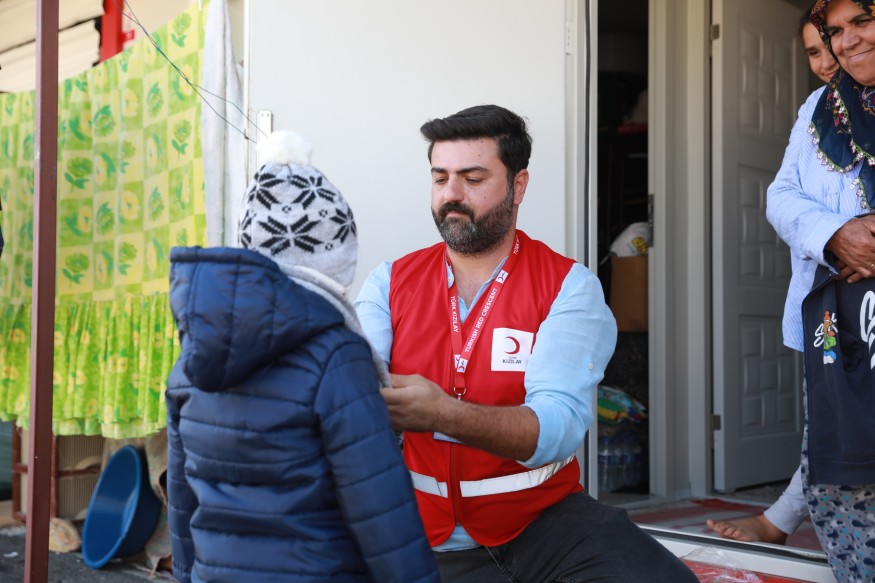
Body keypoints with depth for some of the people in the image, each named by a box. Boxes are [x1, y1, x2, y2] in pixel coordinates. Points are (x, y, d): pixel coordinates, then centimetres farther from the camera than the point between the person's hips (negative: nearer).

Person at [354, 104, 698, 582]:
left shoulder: (568, 287, -7)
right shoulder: (389, 283, 2)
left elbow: (558, 426, -20)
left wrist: (443, 414, -36)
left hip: (544, 519, -3)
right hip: (429, 534, 3)